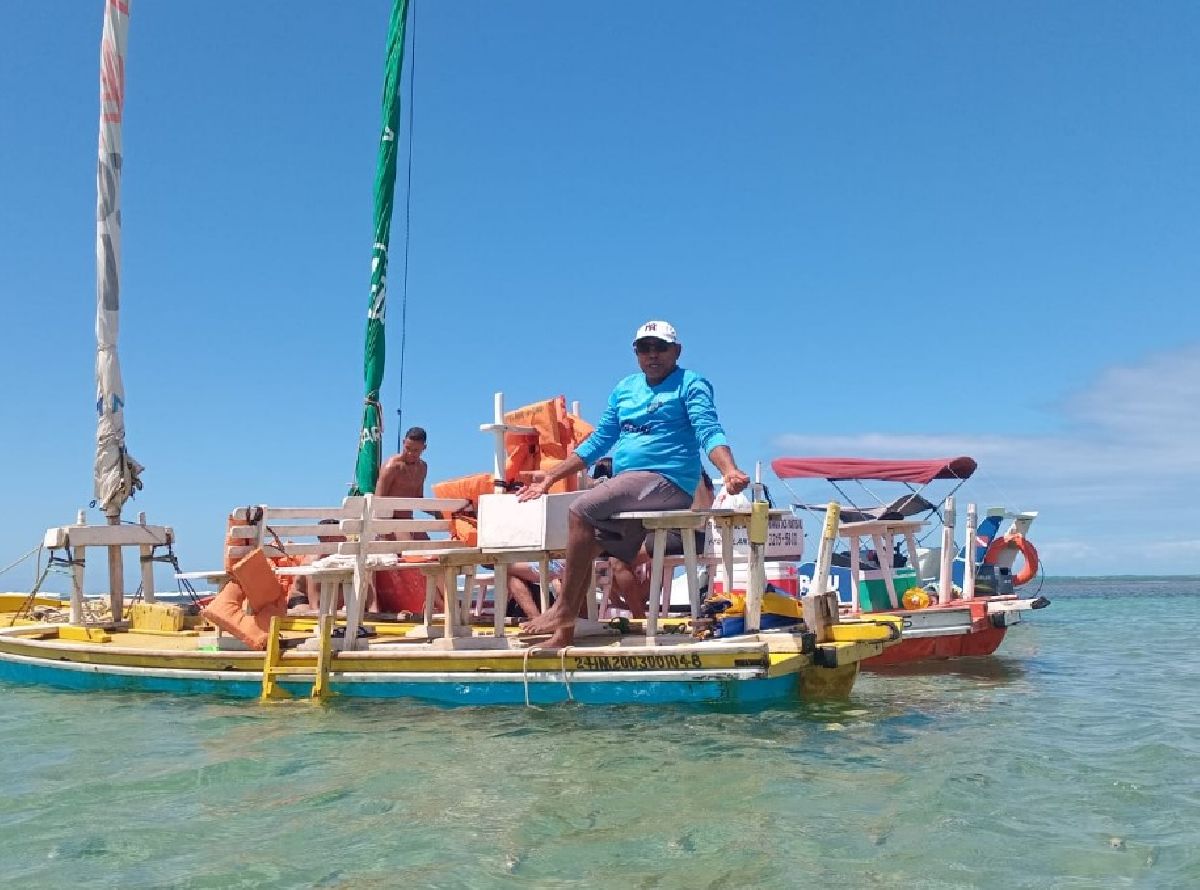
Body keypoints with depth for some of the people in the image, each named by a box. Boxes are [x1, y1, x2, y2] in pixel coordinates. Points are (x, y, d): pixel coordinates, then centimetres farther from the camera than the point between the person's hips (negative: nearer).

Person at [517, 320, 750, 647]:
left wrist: (729, 471, -32)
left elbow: (709, 433, -12)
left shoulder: (690, 384, 2)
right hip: (626, 485, 8)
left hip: (666, 481, -8)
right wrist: (550, 477, 20)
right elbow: (598, 441, 24)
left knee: (581, 510, -24)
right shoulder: (625, 388, 21)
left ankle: (564, 610, -19)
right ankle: (565, 632, -1)